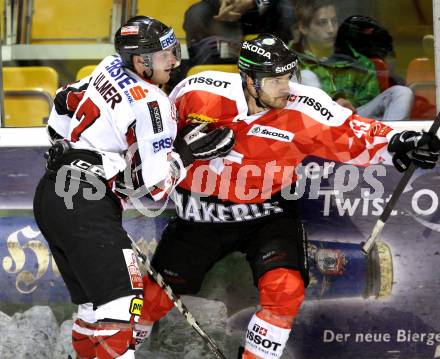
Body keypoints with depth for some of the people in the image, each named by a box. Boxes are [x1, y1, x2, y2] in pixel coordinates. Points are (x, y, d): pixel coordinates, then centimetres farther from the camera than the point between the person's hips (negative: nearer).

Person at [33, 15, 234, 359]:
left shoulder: (112, 67, 11)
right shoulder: (154, 103, -12)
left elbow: (65, 101, 25)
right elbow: (154, 185, -12)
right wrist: (186, 154, -1)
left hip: (50, 194, 10)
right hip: (87, 210, -10)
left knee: (94, 305, 16)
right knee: (123, 310, -17)